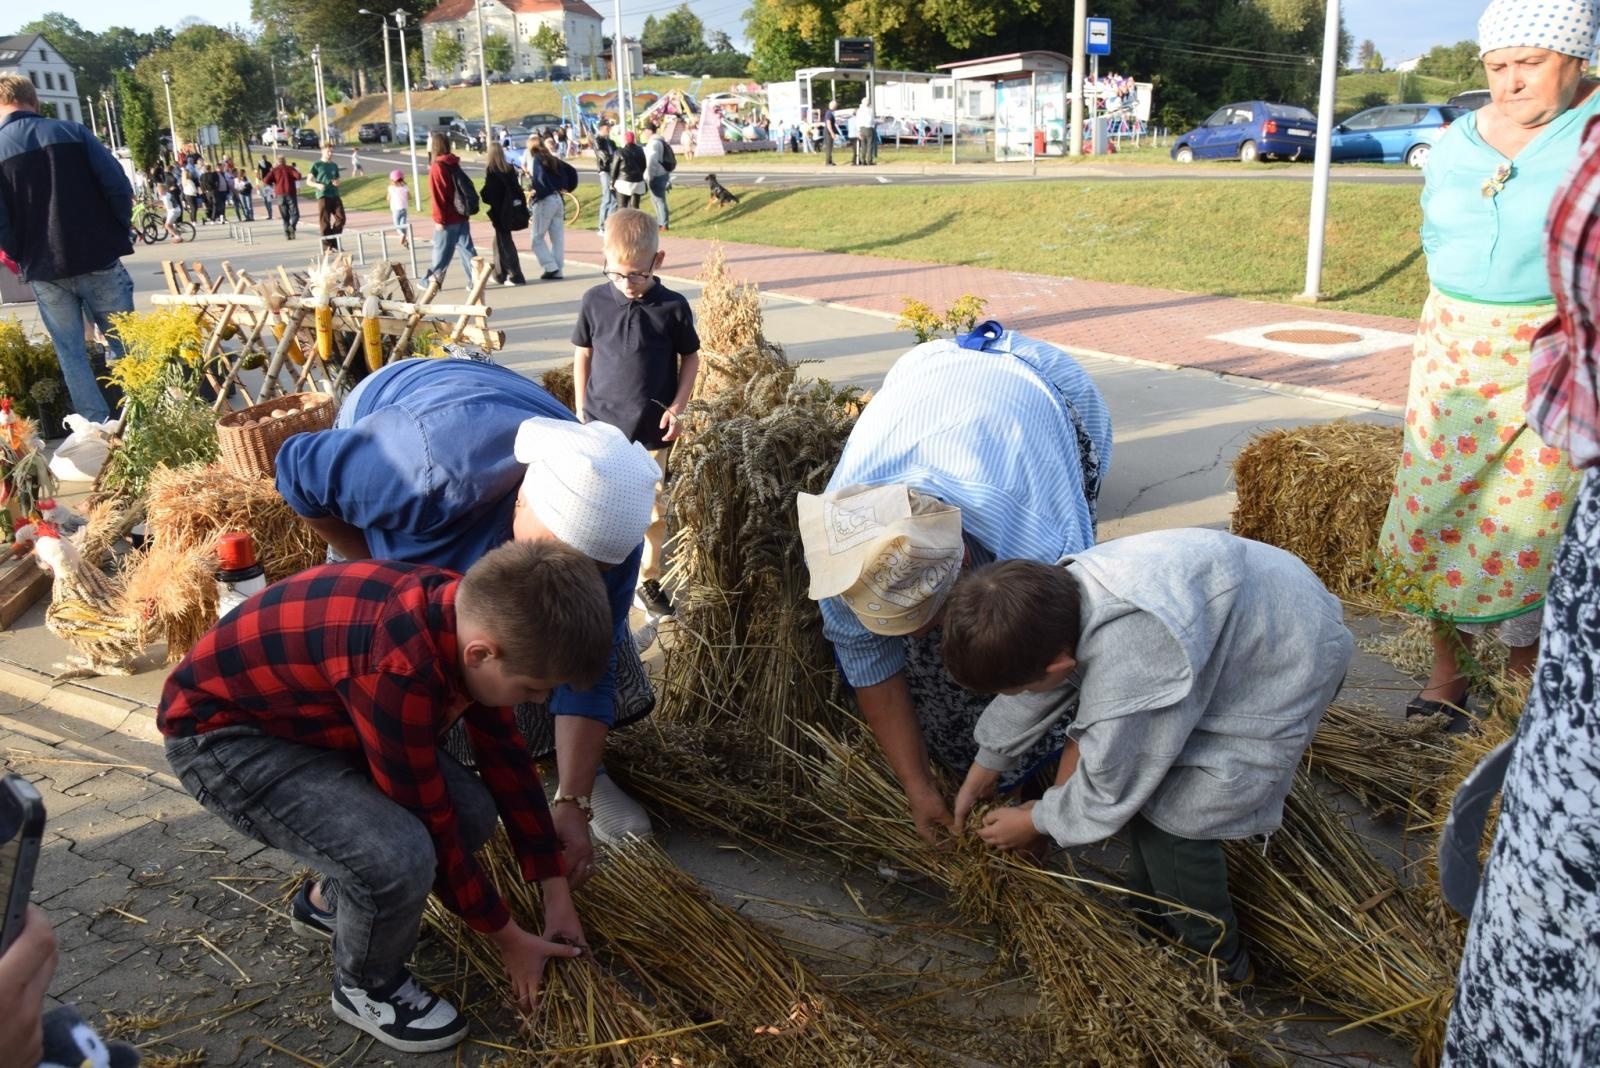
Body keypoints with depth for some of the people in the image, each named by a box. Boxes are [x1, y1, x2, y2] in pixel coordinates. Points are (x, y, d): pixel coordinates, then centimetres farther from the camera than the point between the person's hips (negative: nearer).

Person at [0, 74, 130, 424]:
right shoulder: (73, 132, -2)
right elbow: (118, 187, -7)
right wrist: (119, 234, 7)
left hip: (45, 270, 0)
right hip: (98, 259, 0)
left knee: (70, 353, 10)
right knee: (125, 343, 10)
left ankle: (98, 428, 9)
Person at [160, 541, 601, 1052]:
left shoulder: (473, 616, -13)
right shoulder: (399, 668, -38)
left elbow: (506, 760, 1)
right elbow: (432, 827, -25)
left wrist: (557, 895, 4)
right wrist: (507, 939, -11)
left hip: (312, 709, 8)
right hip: (220, 730, -8)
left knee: (473, 811, -2)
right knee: (399, 855, -27)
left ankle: (328, 900, 24)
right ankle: (366, 989, 5)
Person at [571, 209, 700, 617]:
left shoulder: (673, 308, -6)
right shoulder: (595, 302, -3)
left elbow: (690, 357, 5)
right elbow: (583, 353, 8)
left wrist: (677, 406, -5)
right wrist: (581, 409, 7)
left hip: (652, 430, 0)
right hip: (601, 426, 1)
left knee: (653, 509, 8)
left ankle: (648, 582, 23)